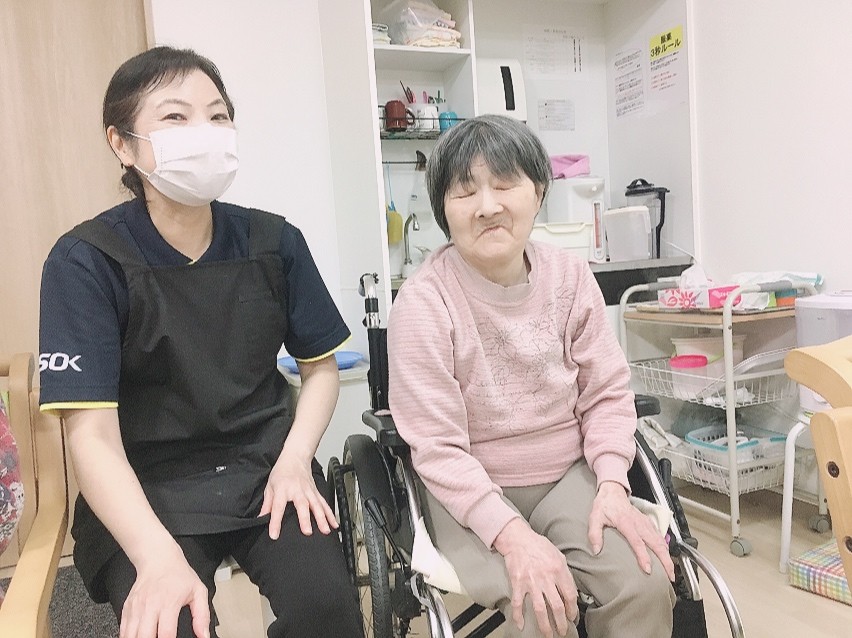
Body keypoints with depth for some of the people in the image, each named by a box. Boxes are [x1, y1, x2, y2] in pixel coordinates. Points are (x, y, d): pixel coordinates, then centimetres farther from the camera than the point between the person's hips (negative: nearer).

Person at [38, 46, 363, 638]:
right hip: (148, 486, -1)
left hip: (266, 463, 2)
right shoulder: (85, 261, -11)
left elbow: (321, 365, 7)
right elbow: (93, 435, -15)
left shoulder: (275, 241, -2)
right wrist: (159, 559, -29)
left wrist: (294, 459, -10)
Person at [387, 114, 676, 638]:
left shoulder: (571, 276, -3)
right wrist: (511, 534, -28)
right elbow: (438, 451, -17)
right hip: (473, 493, -3)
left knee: (645, 581, -19)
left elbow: (606, 393, 1)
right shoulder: (424, 302, -17)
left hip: (570, 476, 4)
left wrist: (612, 485, -14)